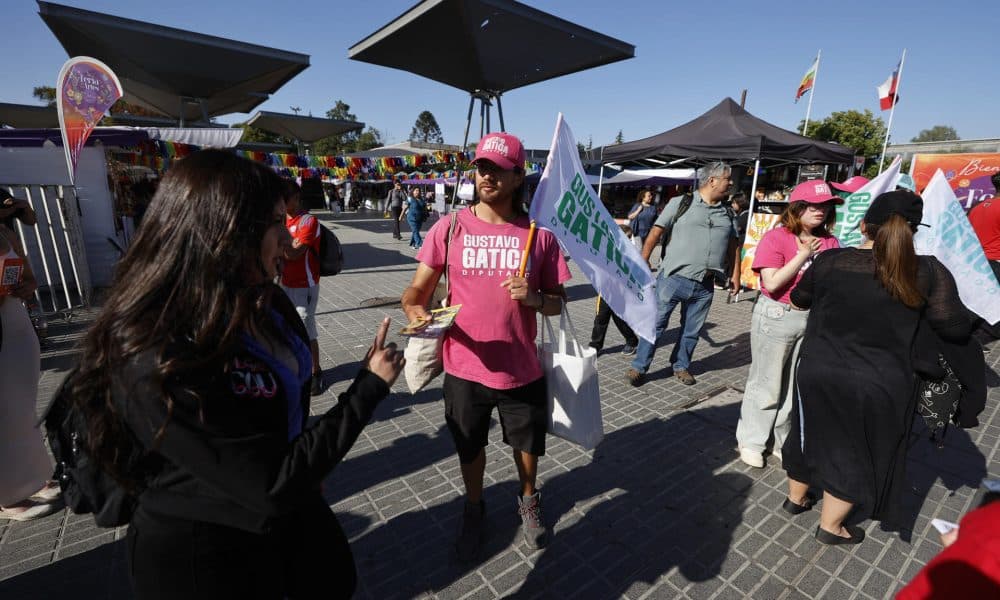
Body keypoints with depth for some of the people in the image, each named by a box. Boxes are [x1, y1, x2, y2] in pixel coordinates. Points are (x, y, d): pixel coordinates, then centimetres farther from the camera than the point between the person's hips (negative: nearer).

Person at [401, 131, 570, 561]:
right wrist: (414, 308, -24)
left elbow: (559, 302, 1)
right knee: (469, 448, 21)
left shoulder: (539, 234, -5)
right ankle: (474, 508, 51)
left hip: (522, 370, 1)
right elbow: (418, 288, -1)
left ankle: (528, 500, 54)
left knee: (528, 443, 22)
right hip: (464, 369, 0)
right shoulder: (449, 228, -6)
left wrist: (535, 298, -21)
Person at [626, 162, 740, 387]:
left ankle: (681, 366, 32)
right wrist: (643, 262, -5)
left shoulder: (726, 213, 13)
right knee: (655, 324, 0)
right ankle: (639, 367, 11)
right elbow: (655, 233, -2)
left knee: (692, 330, 13)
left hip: (704, 285, 5)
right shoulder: (680, 203, -2)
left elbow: (732, 245, 21)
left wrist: (735, 273, 16)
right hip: (673, 277, -5)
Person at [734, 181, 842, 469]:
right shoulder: (776, 238, -10)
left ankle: (785, 442, 30)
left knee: (798, 386, 14)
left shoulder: (829, 242, 6)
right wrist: (803, 255, -16)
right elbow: (772, 284, -18)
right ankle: (751, 442, 20)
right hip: (776, 318, -5)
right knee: (766, 385, 5)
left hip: (813, 318, 5)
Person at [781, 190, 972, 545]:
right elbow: (956, 329, -4)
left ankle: (795, 499, 42)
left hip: (818, 373, 1)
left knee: (812, 436, 22)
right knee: (855, 454, 17)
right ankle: (830, 527, 32)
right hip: (878, 385, -1)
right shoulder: (928, 272, -11)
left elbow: (799, 299, 8)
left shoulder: (829, 261, -8)